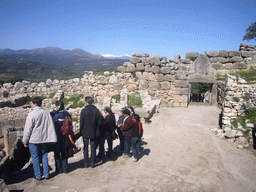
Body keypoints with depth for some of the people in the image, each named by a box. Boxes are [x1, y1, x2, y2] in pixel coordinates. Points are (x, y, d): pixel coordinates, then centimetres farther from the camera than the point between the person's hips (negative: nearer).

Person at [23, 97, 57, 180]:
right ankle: (46, 174, 18)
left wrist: (25, 141, -1)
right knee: (44, 156, 13)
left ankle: (38, 175, 16)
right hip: (44, 139, 4)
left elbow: (28, 129, -10)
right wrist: (50, 138, 10)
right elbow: (51, 126, 4)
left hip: (33, 140, -4)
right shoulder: (46, 113, 0)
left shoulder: (31, 114, -14)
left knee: (35, 158, 8)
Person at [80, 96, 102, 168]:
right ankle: (92, 164, 17)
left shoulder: (83, 111, -12)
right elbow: (99, 123, -6)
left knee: (85, 148, 12)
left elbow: (81, 123, -9)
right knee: (93, 148, 11)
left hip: (85, 132, -1)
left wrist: (81, 131, 6)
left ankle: (85, 164, 18)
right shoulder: (96, 110, -7)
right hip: (94, 132, 1)